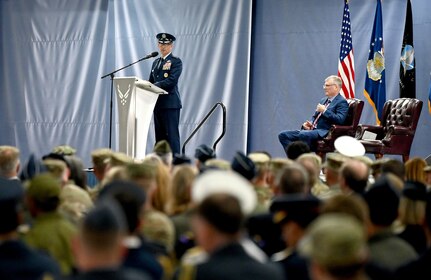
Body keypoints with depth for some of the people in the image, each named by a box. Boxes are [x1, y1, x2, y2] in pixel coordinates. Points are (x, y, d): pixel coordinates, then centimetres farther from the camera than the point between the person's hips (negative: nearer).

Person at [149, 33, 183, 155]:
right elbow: (151, 81, 18)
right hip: (158, 103, 7)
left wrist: (154, 86, -22)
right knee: (159, 136, 7)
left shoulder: (176, 61, -2)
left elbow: (171, 81, -15)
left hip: (170, 103, -7)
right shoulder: (156, 62, 21)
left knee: (172, 135, -10)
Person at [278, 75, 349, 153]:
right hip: (312, 129, 9)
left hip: (325, 132, -9)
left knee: (303, 135, -38)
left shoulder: (342, 102, -3)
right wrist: (308, 124, 6)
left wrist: (324, 111, -15)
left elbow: (340, 120, -17)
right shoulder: (323, 101, 24)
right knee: (283, 135, -6)